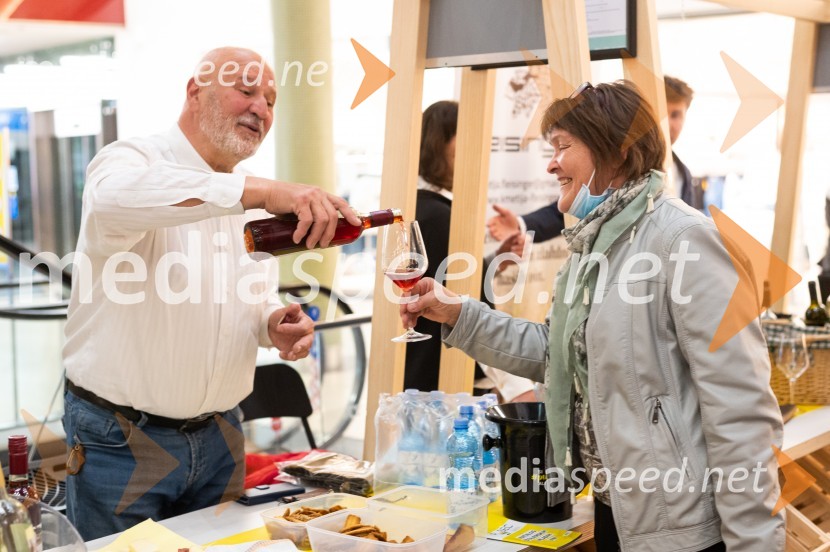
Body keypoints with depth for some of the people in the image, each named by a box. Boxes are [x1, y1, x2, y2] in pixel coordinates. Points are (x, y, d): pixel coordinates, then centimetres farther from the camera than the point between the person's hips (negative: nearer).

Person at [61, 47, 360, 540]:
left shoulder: (252, 199, 9)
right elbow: (115, 196, -39)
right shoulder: (132, 160, -13)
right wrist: (259, 191, -47)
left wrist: (275, 325, -6)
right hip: (120, 440, -6)